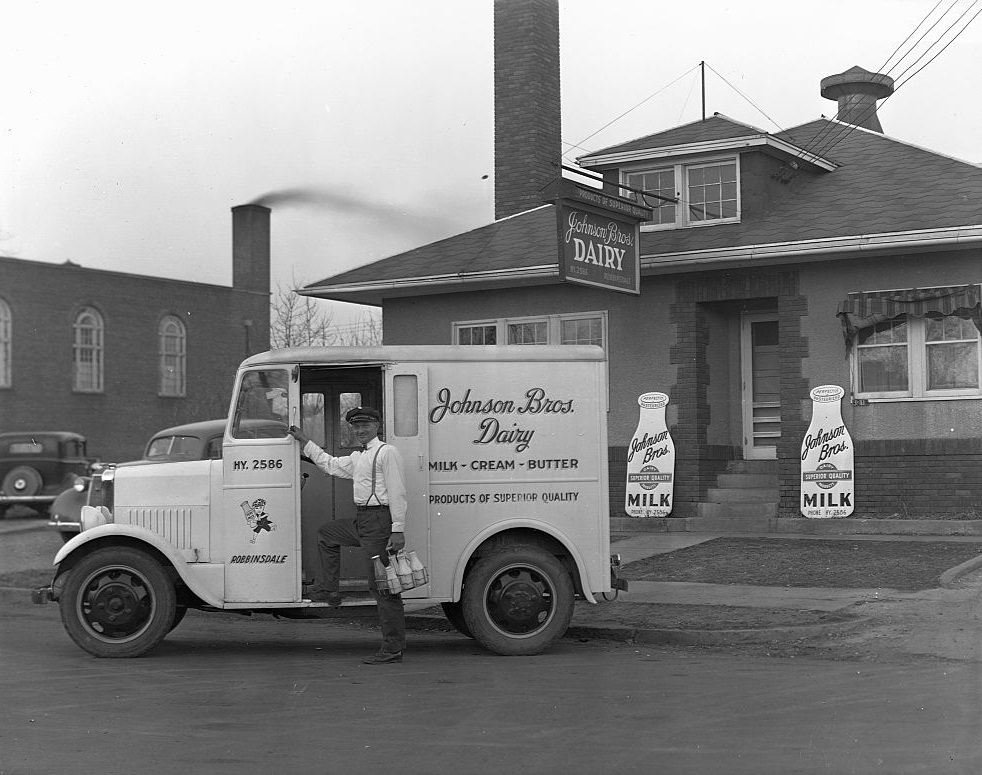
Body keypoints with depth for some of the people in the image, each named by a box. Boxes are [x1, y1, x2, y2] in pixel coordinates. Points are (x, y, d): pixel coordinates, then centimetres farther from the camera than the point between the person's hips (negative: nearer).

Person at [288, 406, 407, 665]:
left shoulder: (387, 453, -10)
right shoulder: (357, 458, 19)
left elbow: (398, 494, -16)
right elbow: (330, 465, 35)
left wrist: (398, 530, -22)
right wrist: (304, 442, 35)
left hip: (379, 521, -10)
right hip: (361, 522, 10)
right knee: (326, 533, 29)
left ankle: (393, 649, -5)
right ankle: (329, 590, 32)